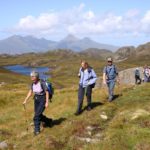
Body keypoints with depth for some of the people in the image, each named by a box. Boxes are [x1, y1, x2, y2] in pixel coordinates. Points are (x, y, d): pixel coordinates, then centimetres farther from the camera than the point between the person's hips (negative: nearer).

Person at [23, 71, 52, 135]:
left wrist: (47, 102, -20)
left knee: (37, 115, -13)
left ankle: (37, 130, 1)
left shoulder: (42, 83, -20)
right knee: (38, 115, 14)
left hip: (43, 99, -7)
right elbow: (30, 92, 9)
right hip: (36, 99, 7)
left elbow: (47, 92, -17)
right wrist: (25, 100, 3)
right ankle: (48, 121, 39)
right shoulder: (33, 84, 0)